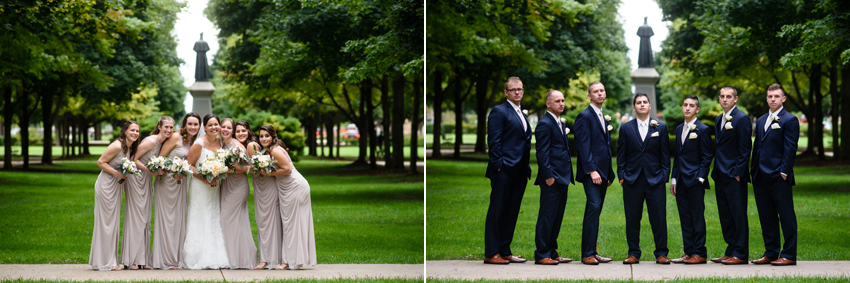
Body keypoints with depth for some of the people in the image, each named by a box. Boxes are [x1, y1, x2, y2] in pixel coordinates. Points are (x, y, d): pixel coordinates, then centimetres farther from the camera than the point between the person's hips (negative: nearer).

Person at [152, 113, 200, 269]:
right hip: (167, 180, -7)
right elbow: (160, 158, -12)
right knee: (166, 218, -3)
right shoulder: (176, 137, -12)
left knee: (179, 218, 9)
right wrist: (173, 172, -21)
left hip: (181, 181, 7)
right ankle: (165, 260, 2)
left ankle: (177, 258, 16)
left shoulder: (194, 142, 8)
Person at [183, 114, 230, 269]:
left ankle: (214, 258, 12)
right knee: (200, 220, -3)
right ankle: (200, 259, 0)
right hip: (200, 186, -6)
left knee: (214, 220, 7)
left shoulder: (220, 142, 5)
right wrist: (205, 179, -18)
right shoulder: (199, 144, -13)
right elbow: (189, 165, -11)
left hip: (215, 187, 6)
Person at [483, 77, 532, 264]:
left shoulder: (522, 115, 20)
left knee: (512, 213, 9)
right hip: (504, 171, -8)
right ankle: (491, 253, -2)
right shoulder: (499, 111, -5)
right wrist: (498, 165, -17)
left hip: (519, 171, 8)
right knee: (497, 211, -4)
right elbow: (494, 141, -12)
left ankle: (505, 251, 14)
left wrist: (526, 168, 14)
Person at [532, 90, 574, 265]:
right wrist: (548, 175, -20)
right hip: (552, 178, -10)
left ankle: (551, 252, 17)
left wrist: (567, 175, 19)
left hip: (562, 178, 10)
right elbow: (542, 153, -15)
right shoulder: (545, 124, -10)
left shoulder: (559, 124, 20)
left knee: (557, 217, 11)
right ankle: (542, 255, -4)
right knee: (547, 216, -7)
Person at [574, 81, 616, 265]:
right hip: (591, 171, -8)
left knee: (595, 211, 7)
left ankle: (591, 252, 9)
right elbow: (583, 146, -13)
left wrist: (609, 173, 18)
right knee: (594, 207, -15)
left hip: (603, 172, 8)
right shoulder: (584, 117, -5)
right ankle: (588, 254, -15)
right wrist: (592, 171, -20)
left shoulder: (604, 118, 21)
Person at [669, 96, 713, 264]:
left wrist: (700, 178, -13)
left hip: (695, 181, -7)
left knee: (697, 217, -4)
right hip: (681, 181, 7)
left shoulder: (702, 130, -5)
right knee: (685, 219, 8)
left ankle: (699, 253, 0)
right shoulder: (679, 129, 16)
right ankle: (688, 252, 12)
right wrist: (673, 179, 13)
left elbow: (707, 157, -6)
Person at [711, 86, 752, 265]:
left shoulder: (741, 119, -9)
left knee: (739, 215, -4)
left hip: (734, 176, -9)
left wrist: (738, 173, -16)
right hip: (720, 176, 9)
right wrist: (716, 172, 14)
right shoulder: (719, 120, 17)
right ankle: (730, 251, 18)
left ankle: (740, 254, -1)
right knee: (725, 216, 11)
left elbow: (745, 149, -12)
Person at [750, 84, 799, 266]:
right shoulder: (761, 121, 18)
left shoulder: (789, 120, -4)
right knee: (766, 217, 10)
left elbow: (790, 148, -9)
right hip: (761, 177, 7)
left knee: (786, 216, -3)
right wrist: (754, 170, 14)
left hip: (779, 177, -7)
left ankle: (789, 255, 0)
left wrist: (784, 172, -15)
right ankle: (771, 253, 17)